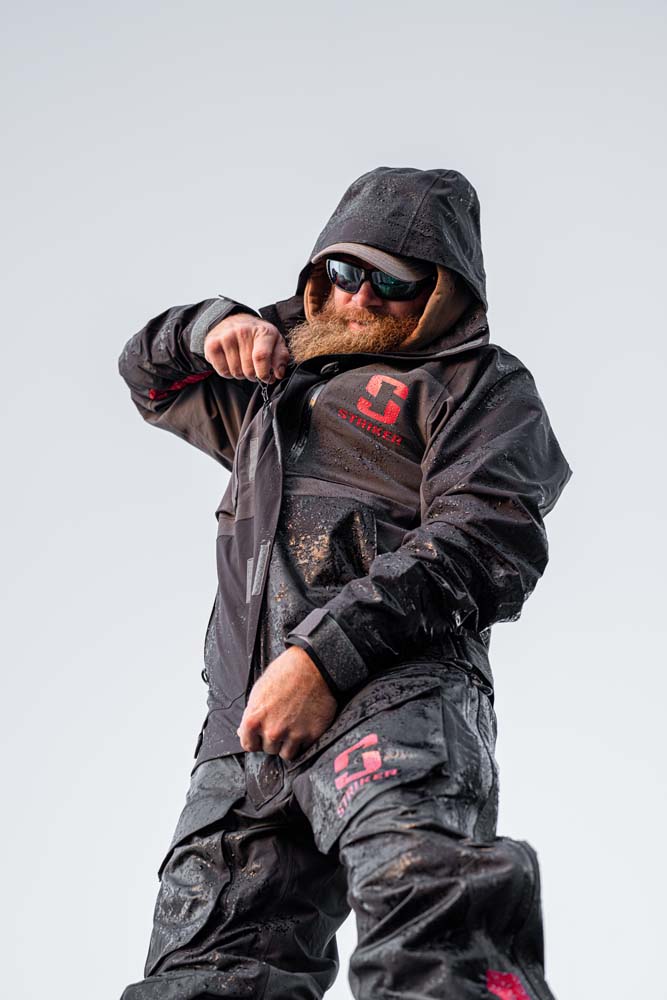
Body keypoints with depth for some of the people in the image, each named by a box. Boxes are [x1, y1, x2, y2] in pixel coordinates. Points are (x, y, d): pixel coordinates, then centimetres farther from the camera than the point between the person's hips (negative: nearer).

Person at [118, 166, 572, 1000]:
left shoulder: (479, 382, 16)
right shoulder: (281, 375, 38)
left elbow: (486, 540, -2)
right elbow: (149, 373, 49)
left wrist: (327, 654, -15)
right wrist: (214, 326, 23)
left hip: (392, 687, -7)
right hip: (245, 723, 7)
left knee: (436, 933, -35)